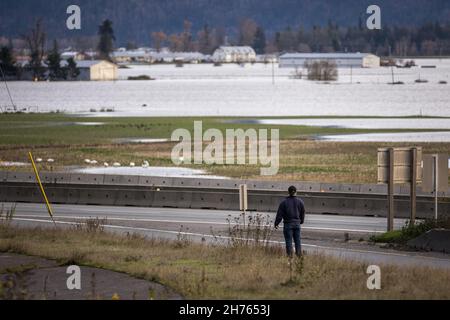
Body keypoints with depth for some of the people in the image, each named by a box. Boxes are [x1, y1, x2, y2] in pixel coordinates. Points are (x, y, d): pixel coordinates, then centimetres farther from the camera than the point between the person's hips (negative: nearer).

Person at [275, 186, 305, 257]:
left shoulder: (284, 202, -8)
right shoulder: (300, 202, 0)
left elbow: (279, 214, -6)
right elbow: (302, 213, 11)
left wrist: (276, 223, 3)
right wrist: (301, 221, 28)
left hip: (288, 224, -3)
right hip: (297, 223, 3)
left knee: (288, 241, 1)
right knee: (297, 240, 10)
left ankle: (290, 255, -2)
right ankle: (299, 254, 9)